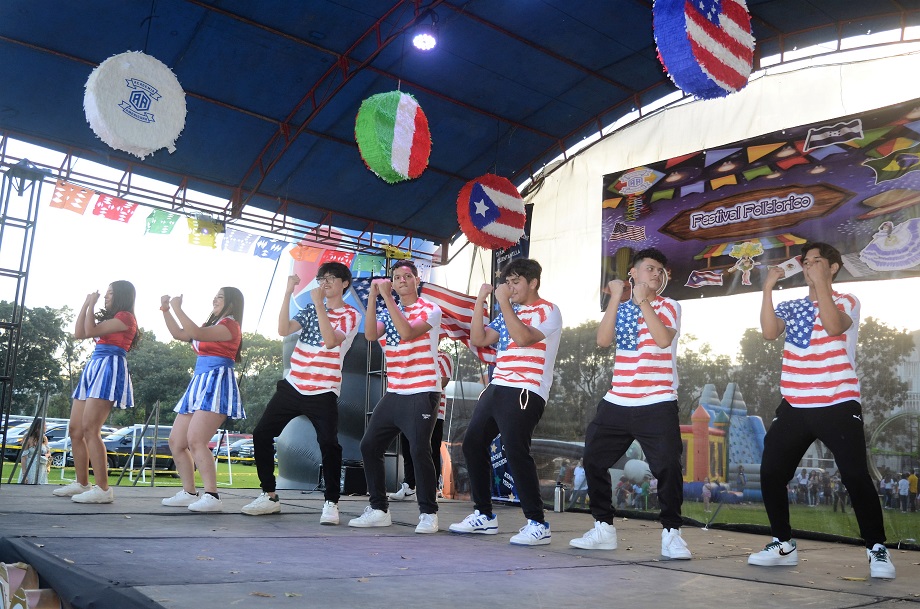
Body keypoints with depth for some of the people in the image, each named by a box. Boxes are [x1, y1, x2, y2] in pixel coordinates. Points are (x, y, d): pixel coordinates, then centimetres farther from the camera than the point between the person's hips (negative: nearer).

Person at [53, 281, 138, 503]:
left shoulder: (125, 317, -5)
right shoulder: (108, 318, 24)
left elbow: (90, 331, -11)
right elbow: (79, 333, 19)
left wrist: (92, 305, 0)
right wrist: (86, 304, 17)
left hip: (110, 369, -10)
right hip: (93, 368, 10)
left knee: (90, 429, -18)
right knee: (75, 430, 9)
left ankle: (103, 489, -20)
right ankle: (82, 484, 16)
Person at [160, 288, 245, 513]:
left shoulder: (230, 325, -7)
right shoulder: (212, 325, 23)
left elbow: (197, 334, -21)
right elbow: (179, 334, 26)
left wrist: (177, 308, -14)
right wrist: (166, 309, 18)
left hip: (217, 383, -10)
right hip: (200, 384, 10)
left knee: (195, 440, -22)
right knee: (176, 441, 9)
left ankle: (212, 497, -23)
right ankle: (189, 493, 16)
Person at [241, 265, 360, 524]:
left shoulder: (351, 315, -2)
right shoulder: (310, 309, 13)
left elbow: (331, 340, -22)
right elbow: (283, 330, -4)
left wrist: (319, 303, -21)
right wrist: (288, 293, -8)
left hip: (323, 392, -5)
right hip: (292, 386, 5)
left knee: (329, 444, -14)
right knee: (261, 434, 3)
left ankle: (331, 503, 1)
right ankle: (269, 496, 15)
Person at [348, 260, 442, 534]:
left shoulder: (430, 309, -4)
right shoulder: (388, 311, 13)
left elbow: (407, 332, -22)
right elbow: (370, 335, -6)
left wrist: (387, 297, -20)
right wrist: (372, 296, -12)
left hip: (422, 393, -6)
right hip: (393, 393, 7)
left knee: (419, 450, -15)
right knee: (369, 446, 5)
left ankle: (428, 513, -1)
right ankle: (379, 509, 16)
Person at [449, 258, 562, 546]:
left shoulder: (548, 311, -2)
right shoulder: (508, 314, 20)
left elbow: (523, 338, -20)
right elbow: (478, 340, 13)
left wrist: (504, 302, -15)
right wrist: (480, 301, 7)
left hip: (525, 393, -8)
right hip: (497, 389, 9)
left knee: (515, 451, -17)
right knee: (473, 444, 9)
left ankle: (538, 524, -7)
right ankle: (484, 515, 19)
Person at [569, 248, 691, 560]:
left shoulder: (669, 306, 2)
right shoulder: (620, 308, 11)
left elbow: (664, 339, -19)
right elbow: (602, 340, -7)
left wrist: (642, 301, -16)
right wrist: (616, 298, -10)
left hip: (658, 404, -4)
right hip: (617, 403, 4)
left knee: (668, 466, -13)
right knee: (594, 461, 7)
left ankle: (671, 533, 4)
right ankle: (604, 527, 20)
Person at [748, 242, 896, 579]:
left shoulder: (846, 302, 3)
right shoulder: (791, 306, 12)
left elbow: (834, 327, -20)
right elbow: (769, 332, -8)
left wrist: (820, 283, -20)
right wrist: (768, 288, -11)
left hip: (838, 405, -4)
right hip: (794, 406, 4)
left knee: (856, 477, -8)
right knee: (771, 473, 0)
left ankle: (877, 550, 9)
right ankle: (783, 544, 15)